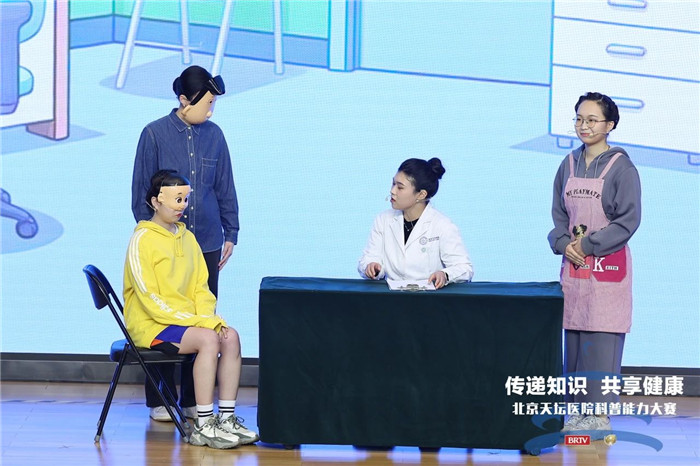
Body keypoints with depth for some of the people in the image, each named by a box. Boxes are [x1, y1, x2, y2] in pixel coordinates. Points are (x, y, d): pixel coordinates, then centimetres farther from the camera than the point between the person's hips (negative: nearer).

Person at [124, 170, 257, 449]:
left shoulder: (187, 237, 11)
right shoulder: (142, 240, -11)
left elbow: (201, 287, 14)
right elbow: (151, 300, -17)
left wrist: (209, 318, -7)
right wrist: (195, 320, -20)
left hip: (187, 319, 7)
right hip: (150, 324, -7)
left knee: (230, 337, -17)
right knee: (208, 339, -29)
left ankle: (226, 418, -13)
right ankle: (203, 427, -25)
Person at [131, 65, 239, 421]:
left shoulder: (213, 135, 5)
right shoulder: (155, 134, -4)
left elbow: (225, 189, 13)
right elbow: (141, 193, 0)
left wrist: (230, 234, 11)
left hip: (206, 242, 3)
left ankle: (193, 400, 14)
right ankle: (160, 401, 11)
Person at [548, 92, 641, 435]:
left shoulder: (621, 167, -6)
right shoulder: (569, 165, 10)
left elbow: (628, 220, -10)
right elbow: (558, 213, 14)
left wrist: (587, 245, -12)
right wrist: (564, 244, -5)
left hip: (608, 268, -5)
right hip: (573, 266, 5)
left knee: (601, 342, -6)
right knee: (573, 339, 6)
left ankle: (599, 413, -2)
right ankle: (578, 410, 12)